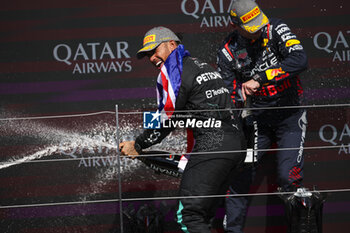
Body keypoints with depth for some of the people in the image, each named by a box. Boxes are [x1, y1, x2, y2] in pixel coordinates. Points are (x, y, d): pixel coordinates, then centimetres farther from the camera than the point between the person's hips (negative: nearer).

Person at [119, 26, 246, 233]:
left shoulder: (173, 70, -2)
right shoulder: (202, 65, 26)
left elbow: (166, 119, -2)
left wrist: (138, 146, 10)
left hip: (213, 145, -10)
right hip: (237, 145, 10)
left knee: (190, 216, -13)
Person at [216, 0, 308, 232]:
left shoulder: (276, 29, -13)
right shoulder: (228, 51, -6)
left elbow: (300, 60, -29)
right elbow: (229, 98, -1)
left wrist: (259, 79, -33)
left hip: (290, 115, -2)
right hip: (258, 117, 2)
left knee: (289, 177, -12)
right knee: (240, 176, -2)